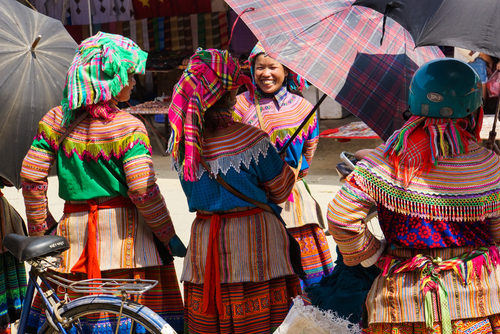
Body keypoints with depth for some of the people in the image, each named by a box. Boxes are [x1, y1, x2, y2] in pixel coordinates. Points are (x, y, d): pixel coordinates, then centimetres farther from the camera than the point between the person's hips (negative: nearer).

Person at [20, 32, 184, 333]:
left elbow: (31, 177, 3)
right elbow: (142, 189, -17)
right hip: (123, 229, -4)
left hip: (72, 230, 5)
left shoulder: (56, 120, 3)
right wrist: (168, 234, -5)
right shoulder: (129, 126, -11)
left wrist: (40, 229, 13)